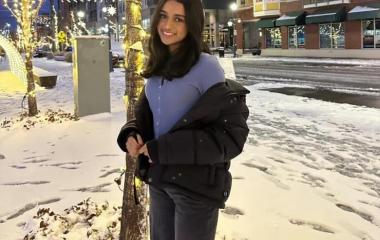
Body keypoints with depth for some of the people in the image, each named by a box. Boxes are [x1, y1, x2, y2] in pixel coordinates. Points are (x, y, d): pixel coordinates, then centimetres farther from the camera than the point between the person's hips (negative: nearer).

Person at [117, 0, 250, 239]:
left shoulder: (206, 67, -17)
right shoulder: (158, 66, 4)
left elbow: (231, 135, -19)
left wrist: (164, 150, -21)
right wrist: (131, 135, -9)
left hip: (197, 184, -6)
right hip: (158, 178, 6)